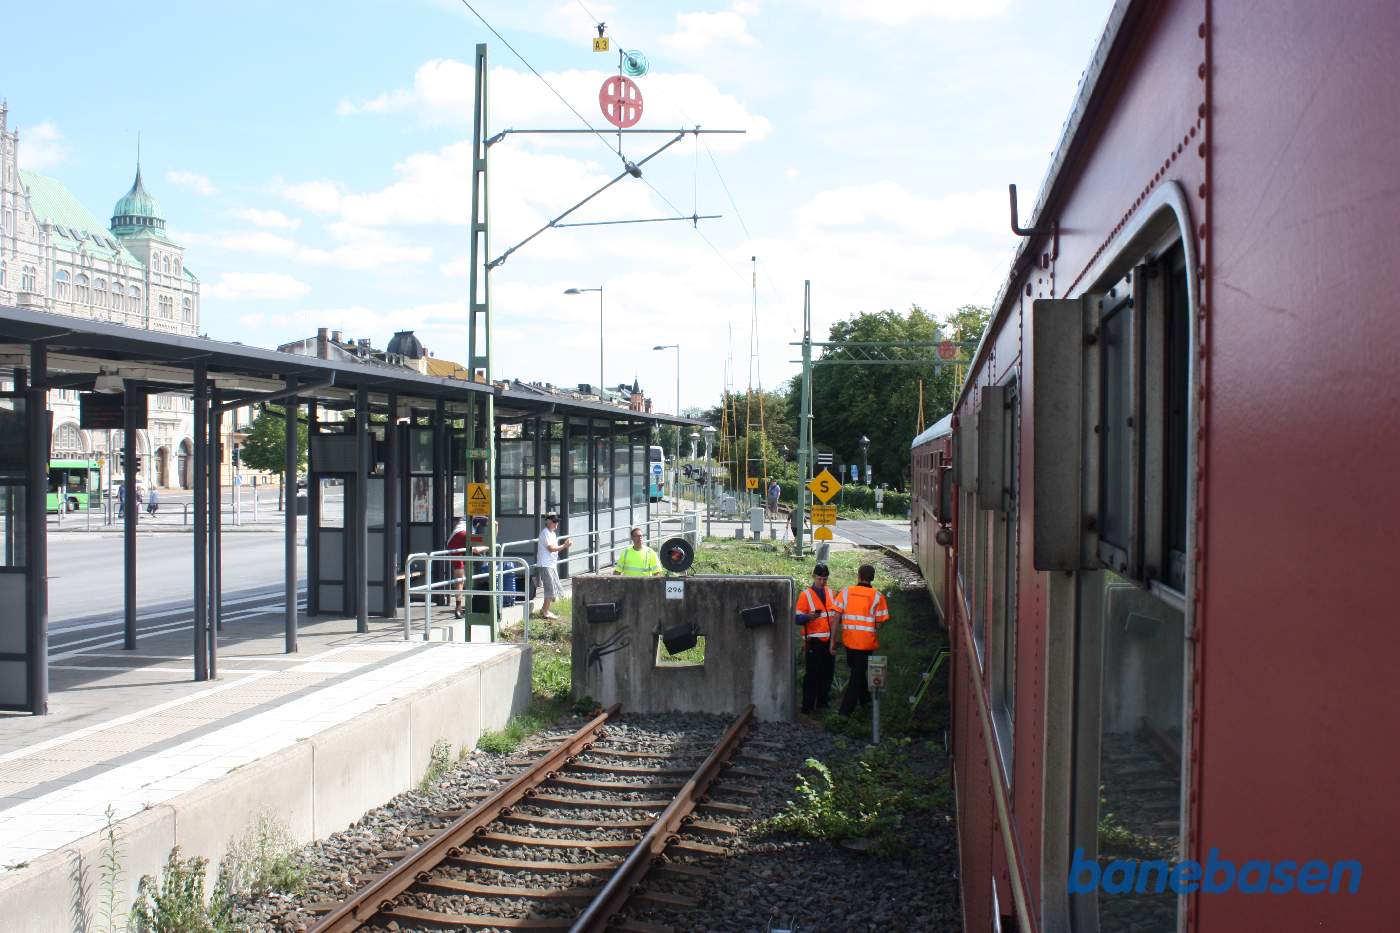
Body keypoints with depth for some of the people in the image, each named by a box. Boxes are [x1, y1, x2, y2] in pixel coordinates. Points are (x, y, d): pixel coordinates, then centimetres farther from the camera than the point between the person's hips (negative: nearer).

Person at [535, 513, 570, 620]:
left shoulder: (553, 533, 17)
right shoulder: (545, 533, -14)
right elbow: (551, 548, -19)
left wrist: (564, 545, 1)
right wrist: (563, 546, -15)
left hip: (552, 565, 10)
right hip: (545, 565, -10)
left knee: (555, 588, 12)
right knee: (551, 588, -10)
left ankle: (544, 609, 22)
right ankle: (545, 612, -3)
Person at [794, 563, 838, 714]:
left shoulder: (831, 593, 13)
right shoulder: (806, 595, -5)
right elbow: (798, 618, -10)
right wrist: (808, 617, -31)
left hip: (829, 640, 6)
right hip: (813, 641, -6)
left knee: (827, 673, 11)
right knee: (812, 674, -5)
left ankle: (823, 701, 23)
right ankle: (808, 705, 0)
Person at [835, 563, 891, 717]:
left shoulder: (845, 592, -4)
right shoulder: (877, 596, -9)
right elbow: (879, 624, -10)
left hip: (848, 639, 3)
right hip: (867, 641, -3)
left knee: (855, 669, 25)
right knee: (858, 674, 6)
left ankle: (864, 698, 42)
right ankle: (846, 708, 3)